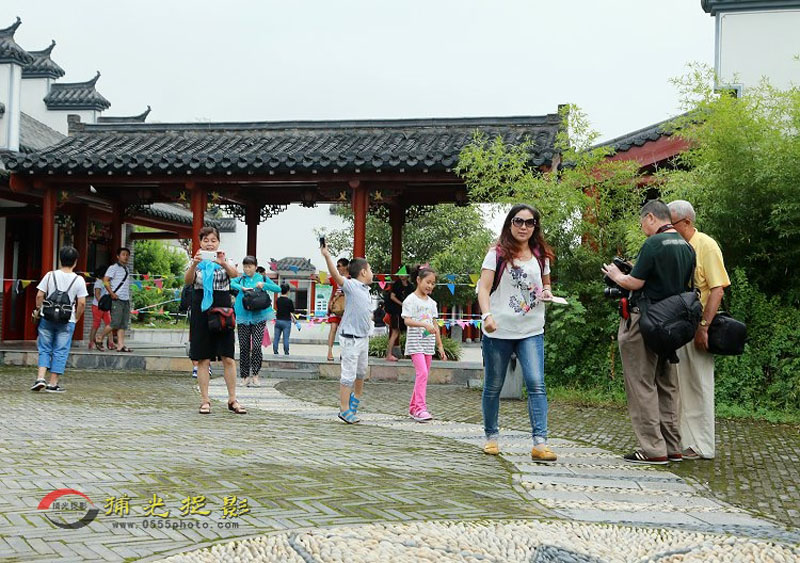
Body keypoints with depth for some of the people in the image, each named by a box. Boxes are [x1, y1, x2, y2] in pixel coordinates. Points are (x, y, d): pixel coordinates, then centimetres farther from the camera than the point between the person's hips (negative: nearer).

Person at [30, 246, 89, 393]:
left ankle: (40, 378, -2)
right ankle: (53, 384, 7)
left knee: (44, 349, 12)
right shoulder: (78, 280, -5)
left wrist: (39, 310, 12)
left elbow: (39, 295, -2)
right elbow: (82, 303, -7)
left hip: (47, 318, 1)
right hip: (67, 321, -1)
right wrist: (76, 317, 7)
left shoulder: (50, 275, -1)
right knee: (60, 352, 5)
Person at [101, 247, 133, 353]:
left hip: (126, 300, 7)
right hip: (116, 300, -7)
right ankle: (100, 339, 4)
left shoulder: (126, 269, 19)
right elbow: (105, 280, -14)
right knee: (115, 323, -11)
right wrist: (112, 293, -18)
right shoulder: (113, 268, -4)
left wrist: (128, 298, 15)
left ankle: (120, 345, 0)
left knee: (123, 324, 2)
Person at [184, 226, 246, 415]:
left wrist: (223, 263, -37)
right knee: (203, 358, 1)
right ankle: (205, 400, 6)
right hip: (201, 309, 0)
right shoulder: (196, 262, 7)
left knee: (228, 357, -2)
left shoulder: (224, 260, 6)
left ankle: (232, 400, 5)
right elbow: (188, 280, -12)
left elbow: (235, 274, -16)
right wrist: (194, 264, -31)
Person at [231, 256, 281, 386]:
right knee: (244, 347, 2)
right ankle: (245, 376, 12)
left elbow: (278, 288, 1)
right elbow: (231, 283, -13)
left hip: (259, 317, -1)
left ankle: (255, 375, -2)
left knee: (256, 346, -10)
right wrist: (242, 288, -28)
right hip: (243, 317, 1)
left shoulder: (262, 278, 9)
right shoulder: (240, 279, 7)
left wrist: (264, 285, -13)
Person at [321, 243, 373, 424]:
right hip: (350, 338, -9)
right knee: (349, 374, -4)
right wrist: (327, 256, -43)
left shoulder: (365, 289, 12)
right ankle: (344, 410, 3)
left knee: (361, 371, 23)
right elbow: (336, 275, -31)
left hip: (364, 337, 9)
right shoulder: (351, 285, -14)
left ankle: (355, 398, 44)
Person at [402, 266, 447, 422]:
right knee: (422, 373, -18)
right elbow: (407, 320, -16)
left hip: (428, 344, 7)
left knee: (423, 375, 8)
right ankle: (420, 408, -19)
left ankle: (413, 407, 17)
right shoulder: (410, 300, -5)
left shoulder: (431, 302, 15)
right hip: (415, 343, -7)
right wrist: (424, 324, -31)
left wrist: (440, 346, 15)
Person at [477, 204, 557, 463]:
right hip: (498, 331, -2)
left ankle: (540, 443, -15)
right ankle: (491, 436, 26)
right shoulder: (498, 253, -1)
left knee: (536, 384, -13)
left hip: (531, 331, 2)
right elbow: (484, 288, -9)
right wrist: (487, 315, -26)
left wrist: (547, 293, 1)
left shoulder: (541, 255, 11)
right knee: (493, 387, 9)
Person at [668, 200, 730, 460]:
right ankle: (681, 441, 17)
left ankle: (701, 447, 6)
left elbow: (717, 290, -13)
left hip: (695, 327, -7)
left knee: (697, 385, -1)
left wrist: (703, 327, -20)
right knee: (676, 385, 9)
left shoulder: (706, 246, -8)